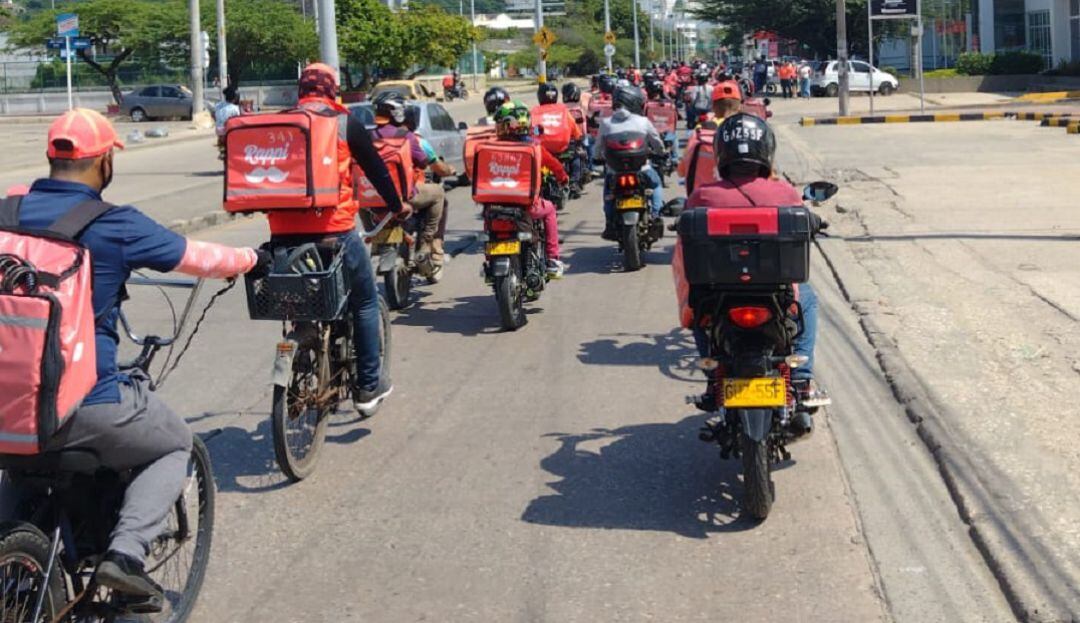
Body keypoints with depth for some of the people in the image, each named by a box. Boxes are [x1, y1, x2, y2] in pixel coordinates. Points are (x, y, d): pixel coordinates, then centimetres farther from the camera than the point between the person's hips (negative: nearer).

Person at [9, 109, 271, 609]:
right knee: (175, 444, 22)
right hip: (88, 405, -5)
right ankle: (125, 552, 3)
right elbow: (198, 258, 3)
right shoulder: (115, 226, -10)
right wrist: (253, 259, 23)